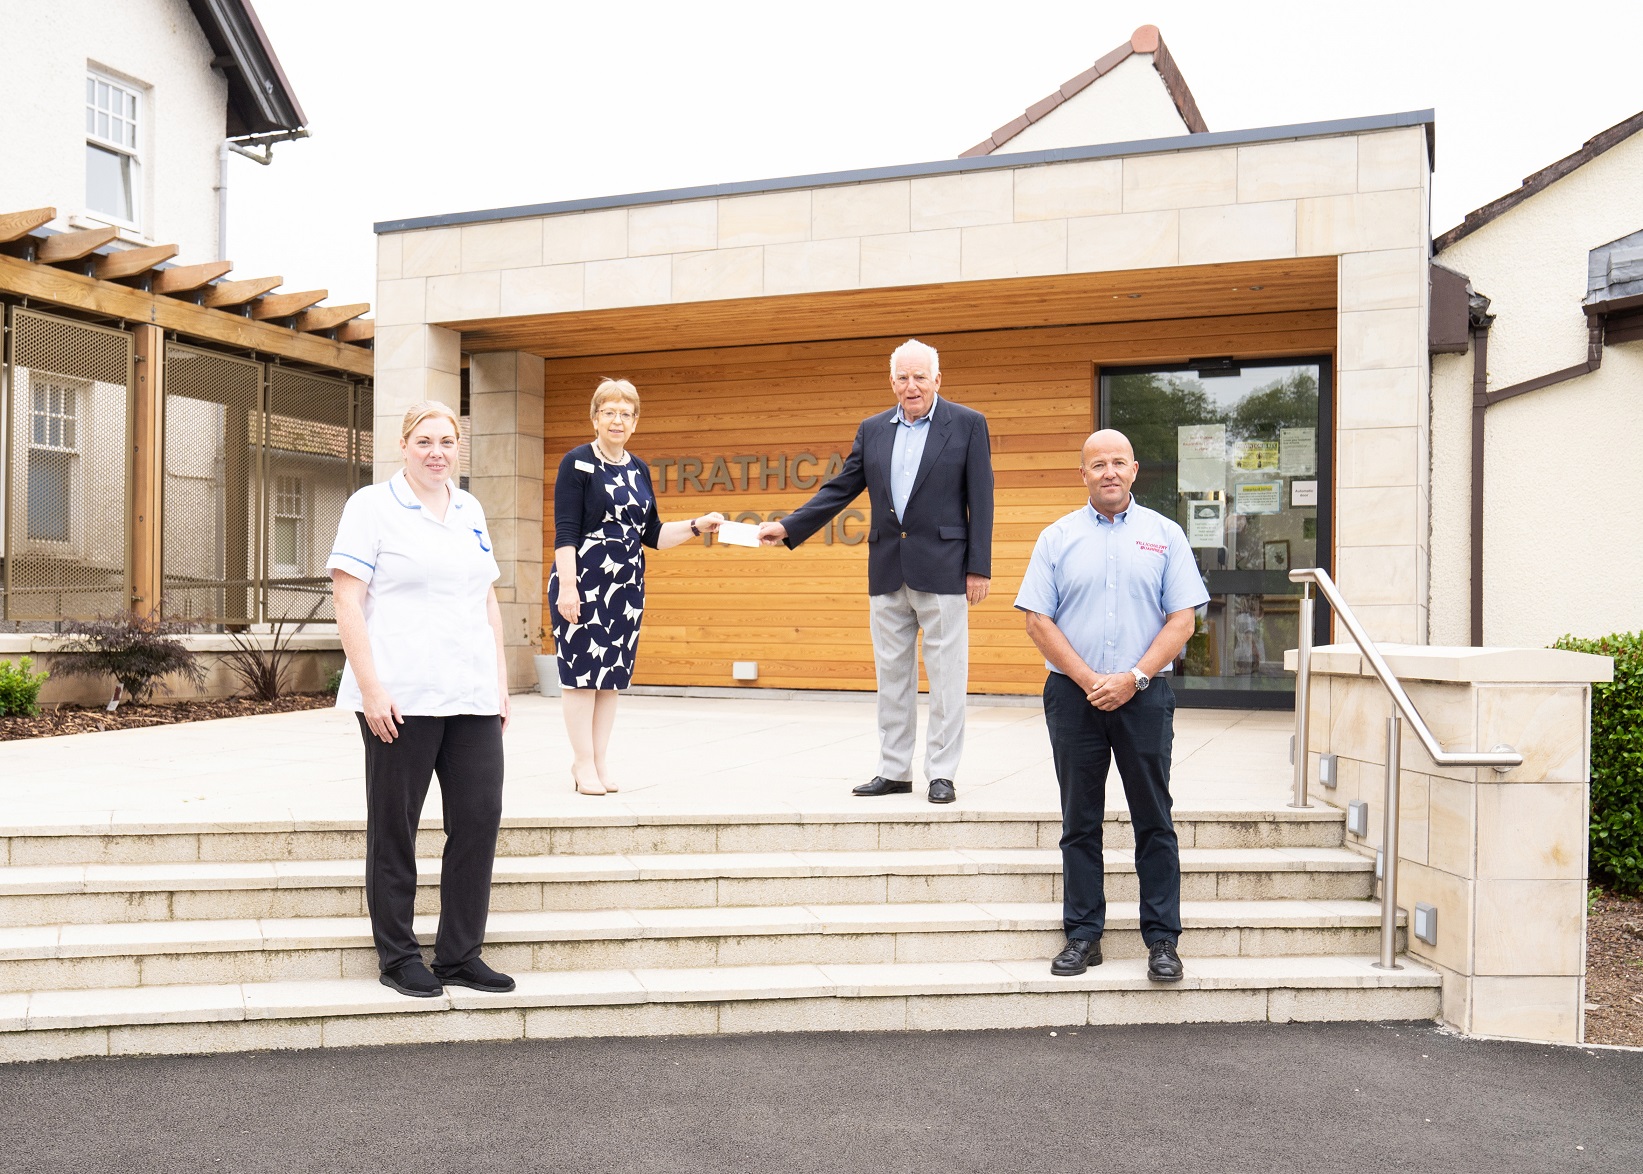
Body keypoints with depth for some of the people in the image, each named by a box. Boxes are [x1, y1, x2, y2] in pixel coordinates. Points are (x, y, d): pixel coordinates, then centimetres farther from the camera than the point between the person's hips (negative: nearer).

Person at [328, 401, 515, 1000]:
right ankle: (397, 957, 19)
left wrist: (501, 681, 12)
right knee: (394, 826, 5)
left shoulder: (470, 511, 15)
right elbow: (347, 600, -7)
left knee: (479, 818, 5)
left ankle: (460, 954, 18)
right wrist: (370, 688, -14)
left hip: (472, 698, 6)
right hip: (400, 698, -5)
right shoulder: (372, 506, -1)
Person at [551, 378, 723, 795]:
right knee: (582, 672, -2)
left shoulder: (638, 469, 12)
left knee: (611, 674, 9)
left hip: (626, 587, 6)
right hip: (583, 583, -6)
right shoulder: (577, 463, -5)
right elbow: (565, 533, -11)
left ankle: (600, 760, 18)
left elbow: (652, 534, 15)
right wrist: (567, 586, -18)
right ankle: (583, 763, 7)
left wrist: (697, 526, 4)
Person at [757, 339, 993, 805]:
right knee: (891, 675, 10)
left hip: (941, 569, -4)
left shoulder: (968, 424, -1)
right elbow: (840, 490, 11)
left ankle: (942, 774, 10)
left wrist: (979, 568, -9)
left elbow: (980, 500, -4)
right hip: (888, 570, 5)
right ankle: (894, 770, 20)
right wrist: (789, 527, 1)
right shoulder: (872, 429, 11)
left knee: (945, 675, 0)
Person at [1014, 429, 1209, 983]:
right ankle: (1083, 936, 16)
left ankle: (1162, 939, 12)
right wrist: (1088, 680, -9)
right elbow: (1038, 620, 0)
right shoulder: (1057, 538, 6)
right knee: (1079, 823, 7)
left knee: (1155, 822, 3)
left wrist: (1133, 677, -11)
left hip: (1144, 695, 0)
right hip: (1074, 695, 1)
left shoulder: (1164, 535, 6)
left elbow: (1182, 619, 0)